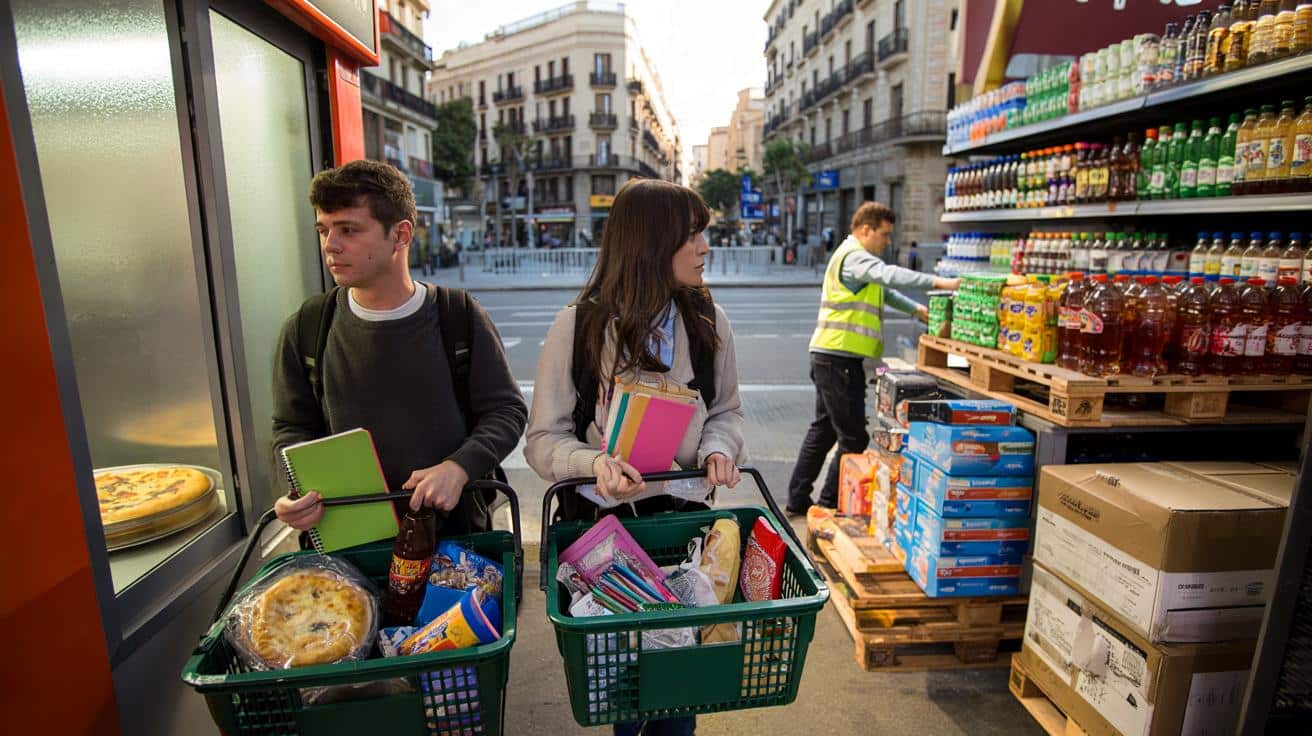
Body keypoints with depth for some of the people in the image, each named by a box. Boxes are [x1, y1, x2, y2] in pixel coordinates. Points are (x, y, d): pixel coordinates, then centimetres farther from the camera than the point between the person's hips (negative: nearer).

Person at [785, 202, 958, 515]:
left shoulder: (857, 257, 23)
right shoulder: (854, 256, -12)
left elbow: (883, 289, 30)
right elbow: (889, 275, -30)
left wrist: (917, 309, 18)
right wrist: (937, 283, -34)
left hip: (830, 358, 11)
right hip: (839, 358, -11)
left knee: (824, 430, 16)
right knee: (854, 438, -3)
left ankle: (798, 499, 23)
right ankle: (830, 503, 8)